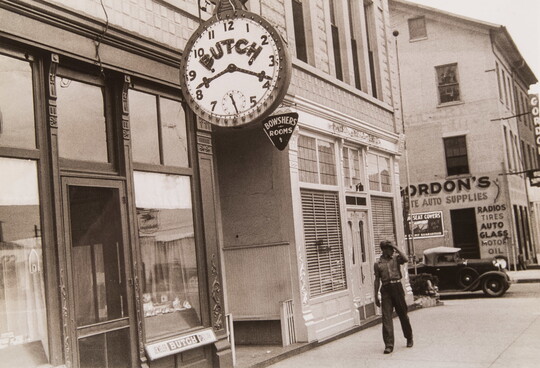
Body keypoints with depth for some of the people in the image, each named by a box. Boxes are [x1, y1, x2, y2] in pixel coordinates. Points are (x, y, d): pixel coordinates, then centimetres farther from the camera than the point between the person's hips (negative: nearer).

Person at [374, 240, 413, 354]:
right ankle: (389, 344, -5)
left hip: (397, 287, 0)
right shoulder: (378, 263, 7)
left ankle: (409, 338, 30)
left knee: (403, 314, 9)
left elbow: (405, 259, -17)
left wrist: (396, 248, -9)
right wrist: (376, 296, 9)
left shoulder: (396, 258, 6)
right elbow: (377, 280, 11)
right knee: (386, 317, -6)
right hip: (385, 290, 0)